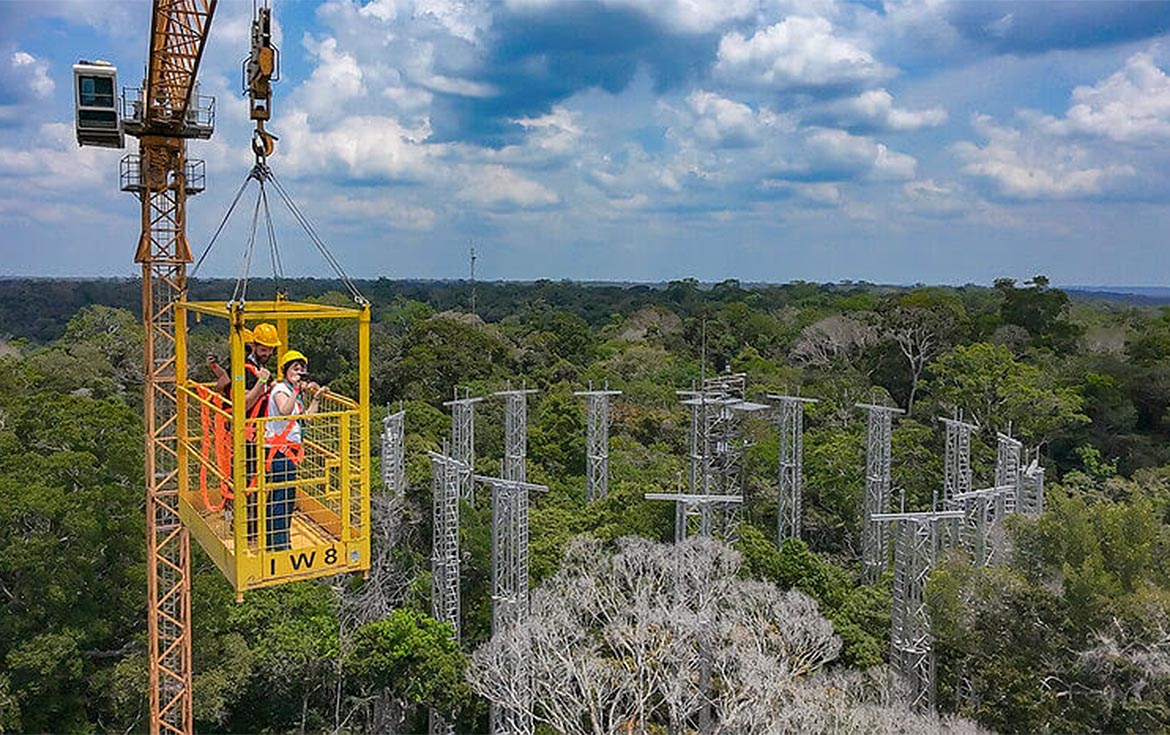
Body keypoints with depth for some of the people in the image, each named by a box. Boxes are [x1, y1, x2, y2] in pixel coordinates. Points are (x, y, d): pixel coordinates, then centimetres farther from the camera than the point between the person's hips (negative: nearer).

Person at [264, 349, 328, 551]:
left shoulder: (293, 392, 20)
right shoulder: (280, 389, -10)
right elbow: (284, 411, -31)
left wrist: (317, 396, 20)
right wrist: (296, 390, -35)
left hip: (288, 449, 10)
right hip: (281, 450, -10)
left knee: (276, 496, 16)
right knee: (284, 497, -10)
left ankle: (271, 540, 25)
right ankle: (281, 544, -7)